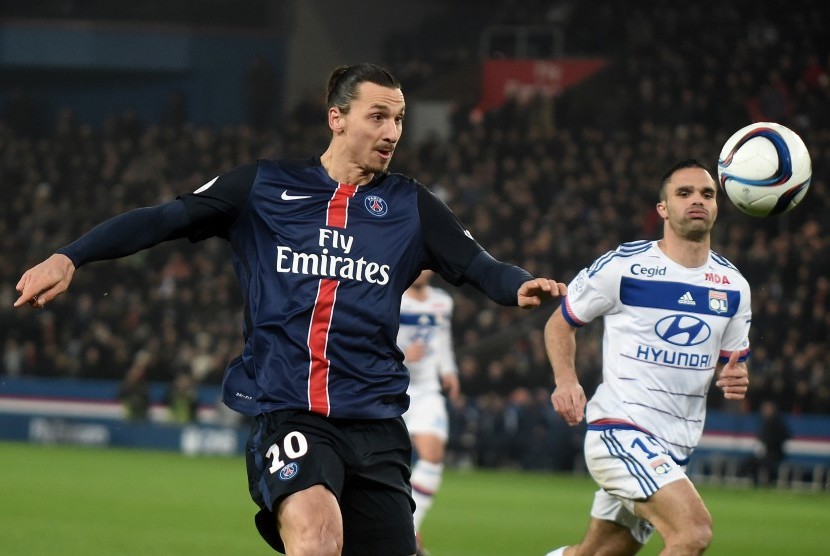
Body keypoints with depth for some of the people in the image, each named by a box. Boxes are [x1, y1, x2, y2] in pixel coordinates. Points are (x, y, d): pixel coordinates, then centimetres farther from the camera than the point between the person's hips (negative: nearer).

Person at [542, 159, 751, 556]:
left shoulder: (733, 287, 8)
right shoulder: (622, 267, -6)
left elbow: (731, 360, 20)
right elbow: (560, 323, 6)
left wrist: (735, 379, -5)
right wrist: (566, 381, -12)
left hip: (676, 447, 7)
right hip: (619, 429, -7)